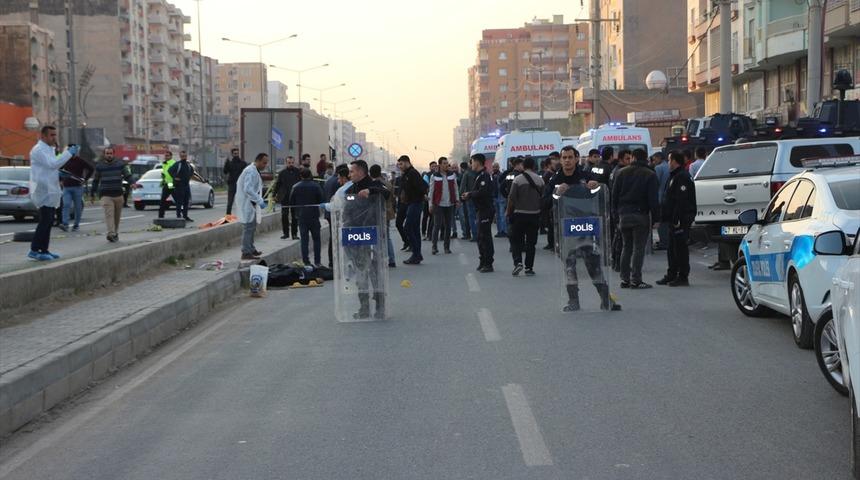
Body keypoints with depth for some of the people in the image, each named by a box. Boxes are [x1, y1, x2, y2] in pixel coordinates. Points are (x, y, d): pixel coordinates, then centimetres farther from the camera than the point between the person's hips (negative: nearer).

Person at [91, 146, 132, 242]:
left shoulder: (120, 164, 7)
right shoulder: (99, 166, 7)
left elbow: (128, 175, 7)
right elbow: (95, 181, 14)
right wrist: (92, 194, 16)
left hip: (118, 194, 2)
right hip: (105, 195, -2)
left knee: (117, 216, 9)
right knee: (109, 214, -17)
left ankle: (116, 233, 24)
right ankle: (111, 234, -29)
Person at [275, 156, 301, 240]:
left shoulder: (298, 172, 1)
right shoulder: (282, 172, 3)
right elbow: (278, 184, 5)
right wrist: (275, 194, 0)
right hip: (284, 198, 0)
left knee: (295, 217, 4)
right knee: (284, 216, 3)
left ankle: (294, 233, 12)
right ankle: (286, 233, 14)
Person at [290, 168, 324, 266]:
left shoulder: (295, 187, -2)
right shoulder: (316, 186, -7)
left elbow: (291, 202, 1)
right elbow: (322, 200, -7)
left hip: (301, 216, 1)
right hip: (314, 216, -1)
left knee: (304, 240, 5)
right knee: (316, 239, 9)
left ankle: (306, 262, 2)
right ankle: (317, 262, 6)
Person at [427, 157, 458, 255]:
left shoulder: (452, 175, 8)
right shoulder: (435, 176, 0)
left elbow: (455, 188, 12)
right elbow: (431, 190, 1)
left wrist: (457, 200, 4)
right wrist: (431, 204, -3)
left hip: (450, 204, 3)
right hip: (438, 204, -3)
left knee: (448, 226, 6)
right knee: (437, 225, -6)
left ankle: (447, 247, 13)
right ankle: (434, 246, 0)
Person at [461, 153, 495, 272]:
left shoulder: (484, 176, -15)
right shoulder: (480, 175, 17)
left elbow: (482, 192, -25)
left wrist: (470, 194, -12)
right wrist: (470, 195, 5)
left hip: (485, 210, -10)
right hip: (481, 210, 11)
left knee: (485, 237, -7)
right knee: (480, 237, 15)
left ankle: (488, 264, -5)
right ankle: (483, 261, 22)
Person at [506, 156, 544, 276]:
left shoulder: (518, 179, -9)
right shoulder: (540, 180, -2)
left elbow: (511, 198, -8)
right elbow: (543, 197, 2)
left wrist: (508, 212, 5)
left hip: (519, 213, -2)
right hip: (535, 214, 2)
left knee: (516, 240, 6)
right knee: (531, 241, 8)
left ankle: (518, 262, -12)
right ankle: (529, 267, 9)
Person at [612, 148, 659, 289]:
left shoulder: (622, 172, 6)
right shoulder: (650, 175, -4)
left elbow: (614, 196, 5)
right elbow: (653, 199, -9)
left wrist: (617, 213, 10)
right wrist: (656, 218, -4)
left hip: (624, 215, 4)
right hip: (640, 215, -4)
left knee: (626, 247, 13)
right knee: (639, 248, -2)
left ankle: (625, 279, 13)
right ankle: (636, 280, -5)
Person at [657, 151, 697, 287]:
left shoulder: (682, 177, -15)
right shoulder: (675, 176, 19)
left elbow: (681, 201, -23)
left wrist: (676, 219, -26)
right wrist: (666, 217, 20)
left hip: (681, 220, -11)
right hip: (674, 220, 11)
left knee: (680, 247, -7)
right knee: (672, 248, 15)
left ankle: (683, 277, -3)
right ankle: (671, 275, 23)